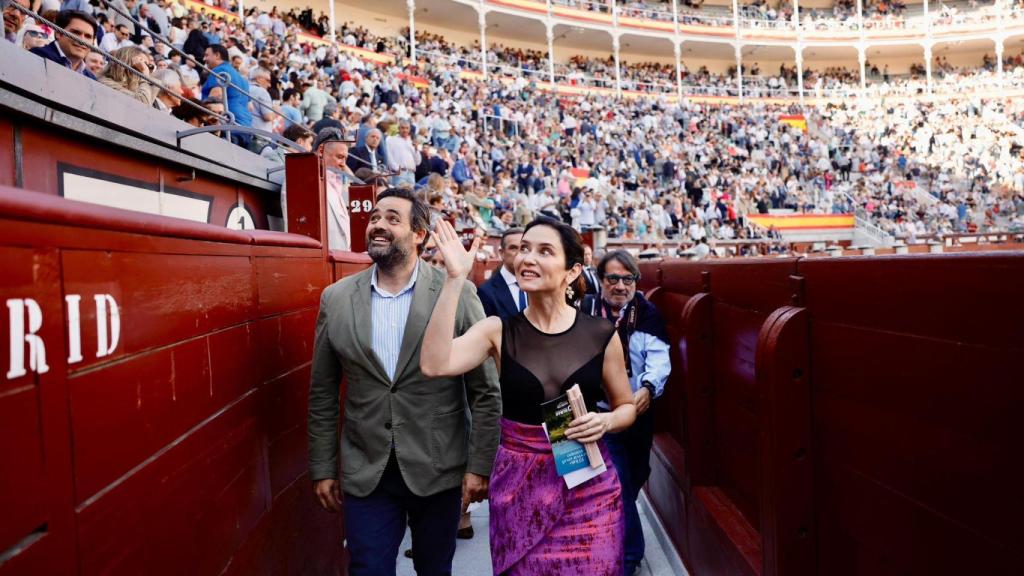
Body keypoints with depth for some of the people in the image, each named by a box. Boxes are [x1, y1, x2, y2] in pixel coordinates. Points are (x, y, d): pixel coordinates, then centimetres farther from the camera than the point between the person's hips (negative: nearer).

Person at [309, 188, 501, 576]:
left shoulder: (458, 295, -10)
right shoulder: (336, 299, -2)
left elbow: (486, 391, -7)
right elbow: (323, 394, 4)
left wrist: (480, 466, -7)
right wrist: (322, 469, 4)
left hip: (438, 471, -1)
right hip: (366, 473, 1)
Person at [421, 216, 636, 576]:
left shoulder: (601, 335, -5)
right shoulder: (499, 330, -6)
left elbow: (626, 407, 9)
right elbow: (434, 365, -24)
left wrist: (604, 421, -14)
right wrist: (455, 279, -25)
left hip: (588, 484, 1)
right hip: (519, 485, 0)